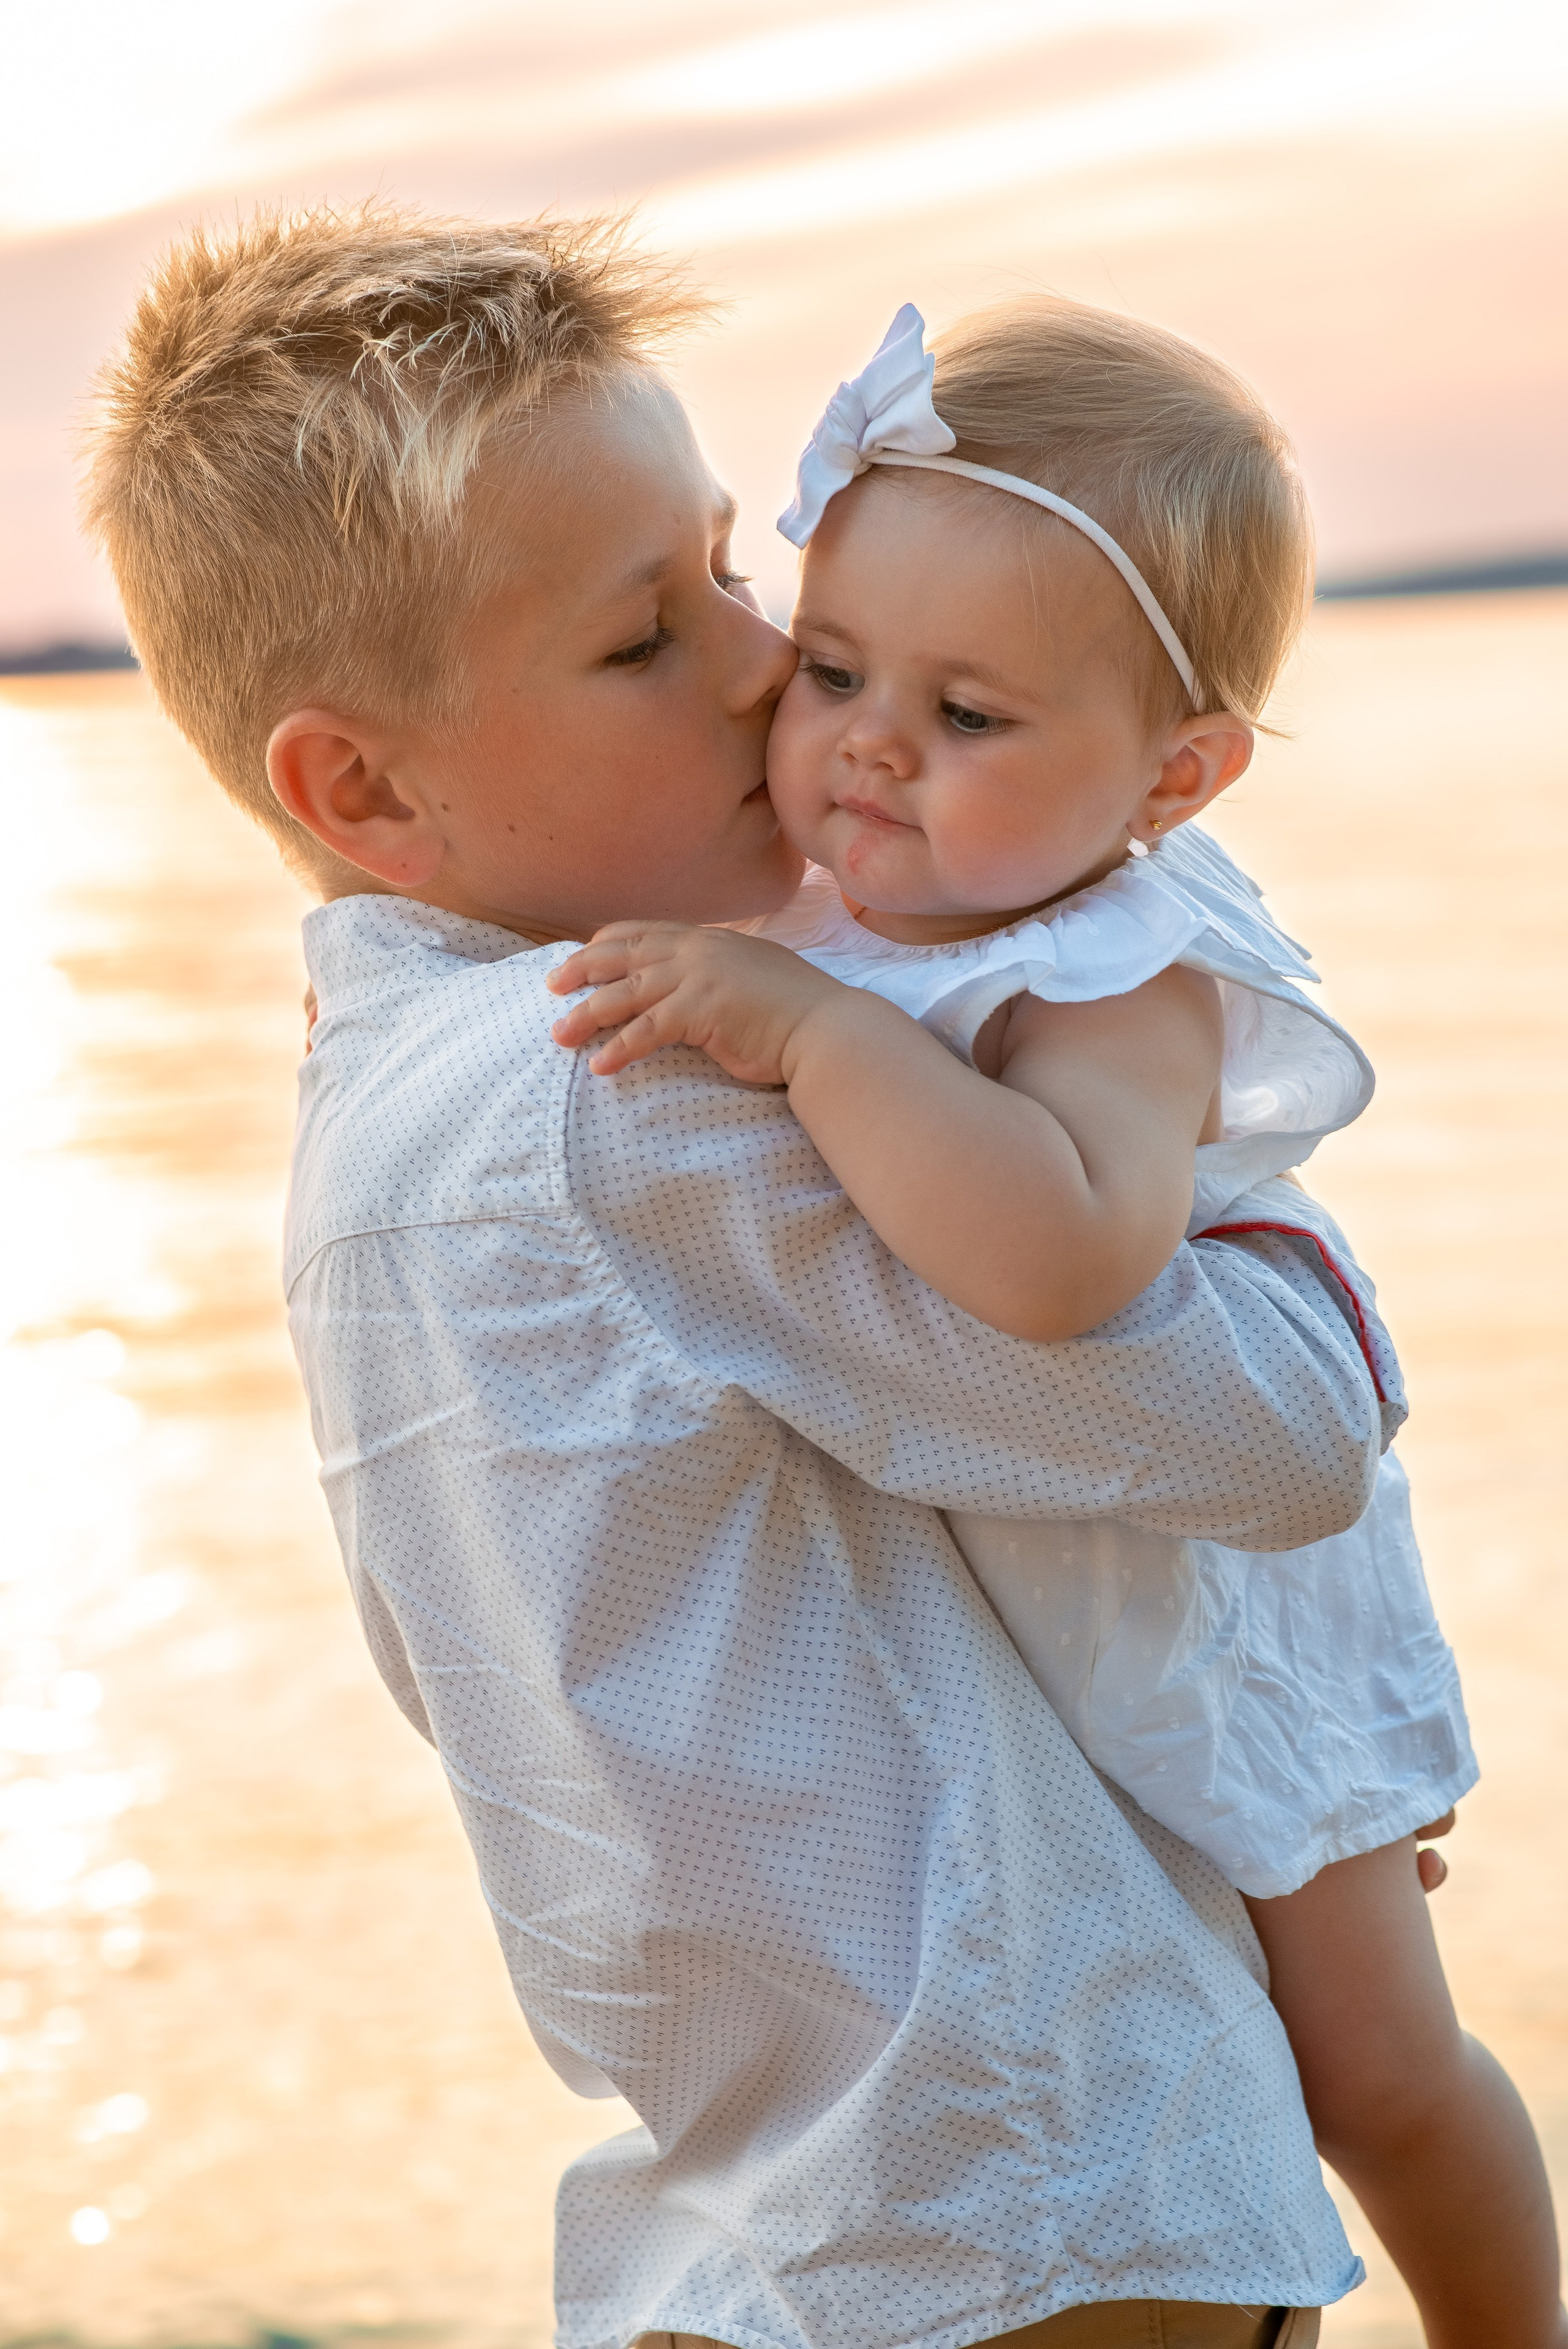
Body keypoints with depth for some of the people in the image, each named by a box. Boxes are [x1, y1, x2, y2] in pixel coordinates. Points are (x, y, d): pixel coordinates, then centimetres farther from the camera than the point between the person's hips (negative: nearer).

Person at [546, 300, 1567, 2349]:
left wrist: (803, 1025, -51)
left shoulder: (1123, 990, -34)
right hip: (940, 1637, 7)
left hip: (1194, 1630, -7)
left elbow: (1056, 1252, -57)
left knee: (1375, 2071, 8)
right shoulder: (832, 910, -10)